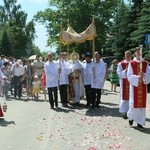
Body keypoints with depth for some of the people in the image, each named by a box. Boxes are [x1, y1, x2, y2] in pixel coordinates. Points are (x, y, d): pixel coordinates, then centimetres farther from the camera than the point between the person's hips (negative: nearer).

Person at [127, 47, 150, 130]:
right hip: (134, 86, -2)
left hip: (142, 87, 2)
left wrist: (143, 75, -19)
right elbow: (129, 76, -6)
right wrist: (137, 77, -21)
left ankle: (140, 123, 9)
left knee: (142, 104, 2)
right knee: (134, 103, -3)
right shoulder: (131, 63, -1)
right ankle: (131, 117, 27)